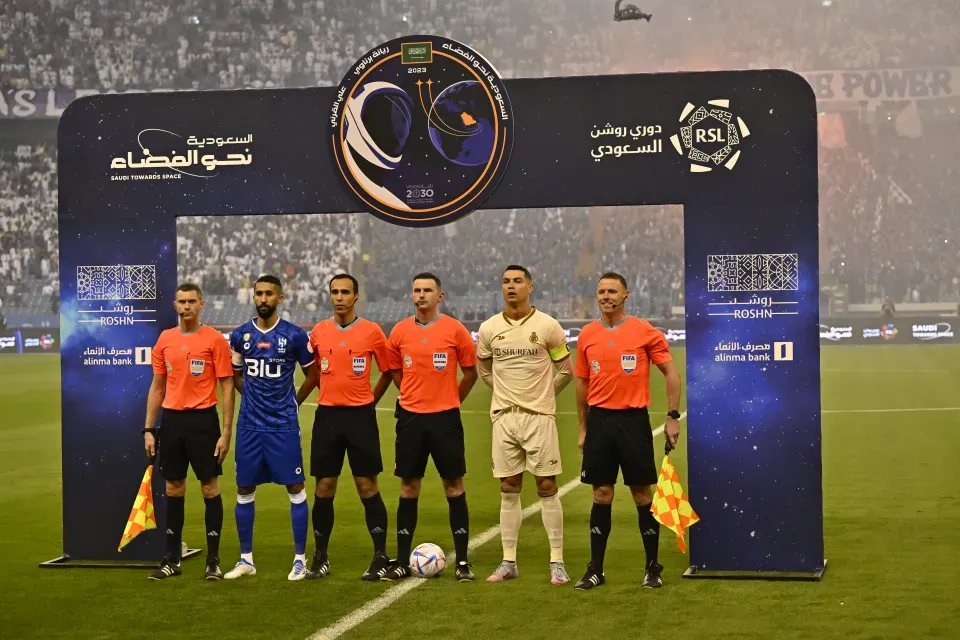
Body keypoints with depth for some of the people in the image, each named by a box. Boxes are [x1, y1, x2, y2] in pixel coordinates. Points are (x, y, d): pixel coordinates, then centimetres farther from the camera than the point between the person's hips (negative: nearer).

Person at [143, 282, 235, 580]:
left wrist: (226, 432, -10)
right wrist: (148, 429, 9)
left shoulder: (215, 339, -4)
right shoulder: (165, 340, 9)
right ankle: (172, 559, 16)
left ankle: (213, 560, 7)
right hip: (171, 420, 4)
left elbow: (227, 387, -5)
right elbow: (157, 386, 15)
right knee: (173, 490, 8)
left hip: (203, 420, -4)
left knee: (210, 488, 0)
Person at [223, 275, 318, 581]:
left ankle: (300, 558, 6)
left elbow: (312, 374, 8)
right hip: (249, 424, 3)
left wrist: (293, 402, 8)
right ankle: (246, 559, 16)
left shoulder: (295, 335, -4)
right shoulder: (240, 335, 4)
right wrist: (253, 398, 10)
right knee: (245, 490, 5)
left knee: (295, 488, -2)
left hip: (283, 424, -3)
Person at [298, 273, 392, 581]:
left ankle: (381, 556, 5)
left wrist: (370, 400, 4)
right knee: (324, 487, 4)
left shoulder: (371, 331, -2)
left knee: (367, 486, -2)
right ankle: (320, 558, 13)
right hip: (327, 414, 3)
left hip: (360, 415, -3)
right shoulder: (318, 332, 6)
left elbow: (387, 371, 8)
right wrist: (295, 400, 11)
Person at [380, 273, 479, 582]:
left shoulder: (455, 330, -3)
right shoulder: (399, 332, 4)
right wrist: (416, 397, 13)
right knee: (408, 488, 6)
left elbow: (470, 372, 5)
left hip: (445, 417, -2)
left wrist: (450, 400, 8)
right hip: (410, 417, 2)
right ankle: (402, 562, 11)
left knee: (454, 487, 0)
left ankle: (462, 562, 6)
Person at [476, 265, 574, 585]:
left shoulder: (548, 326, -4)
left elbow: (566, 370, 5)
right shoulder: (488, 328, 4)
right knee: (509, 491, 6)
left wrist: (542, 394, 10)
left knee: (547, 488, -2)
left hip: (539, 416, -3)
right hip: (504, 417, 3)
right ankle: (508, 562, 11)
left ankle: (557, 562, 3)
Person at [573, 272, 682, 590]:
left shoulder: (645, 332, -3)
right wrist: (583, 428, 13)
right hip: (599, 420, 3)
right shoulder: (587, 335, 7)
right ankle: (595, 569, 12)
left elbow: (671, 374, 1)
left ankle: (653, 567, 13)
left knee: (643, 493, 2)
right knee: (601, 494, 6)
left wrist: (673, 416, -5)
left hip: (634, 420, -3)